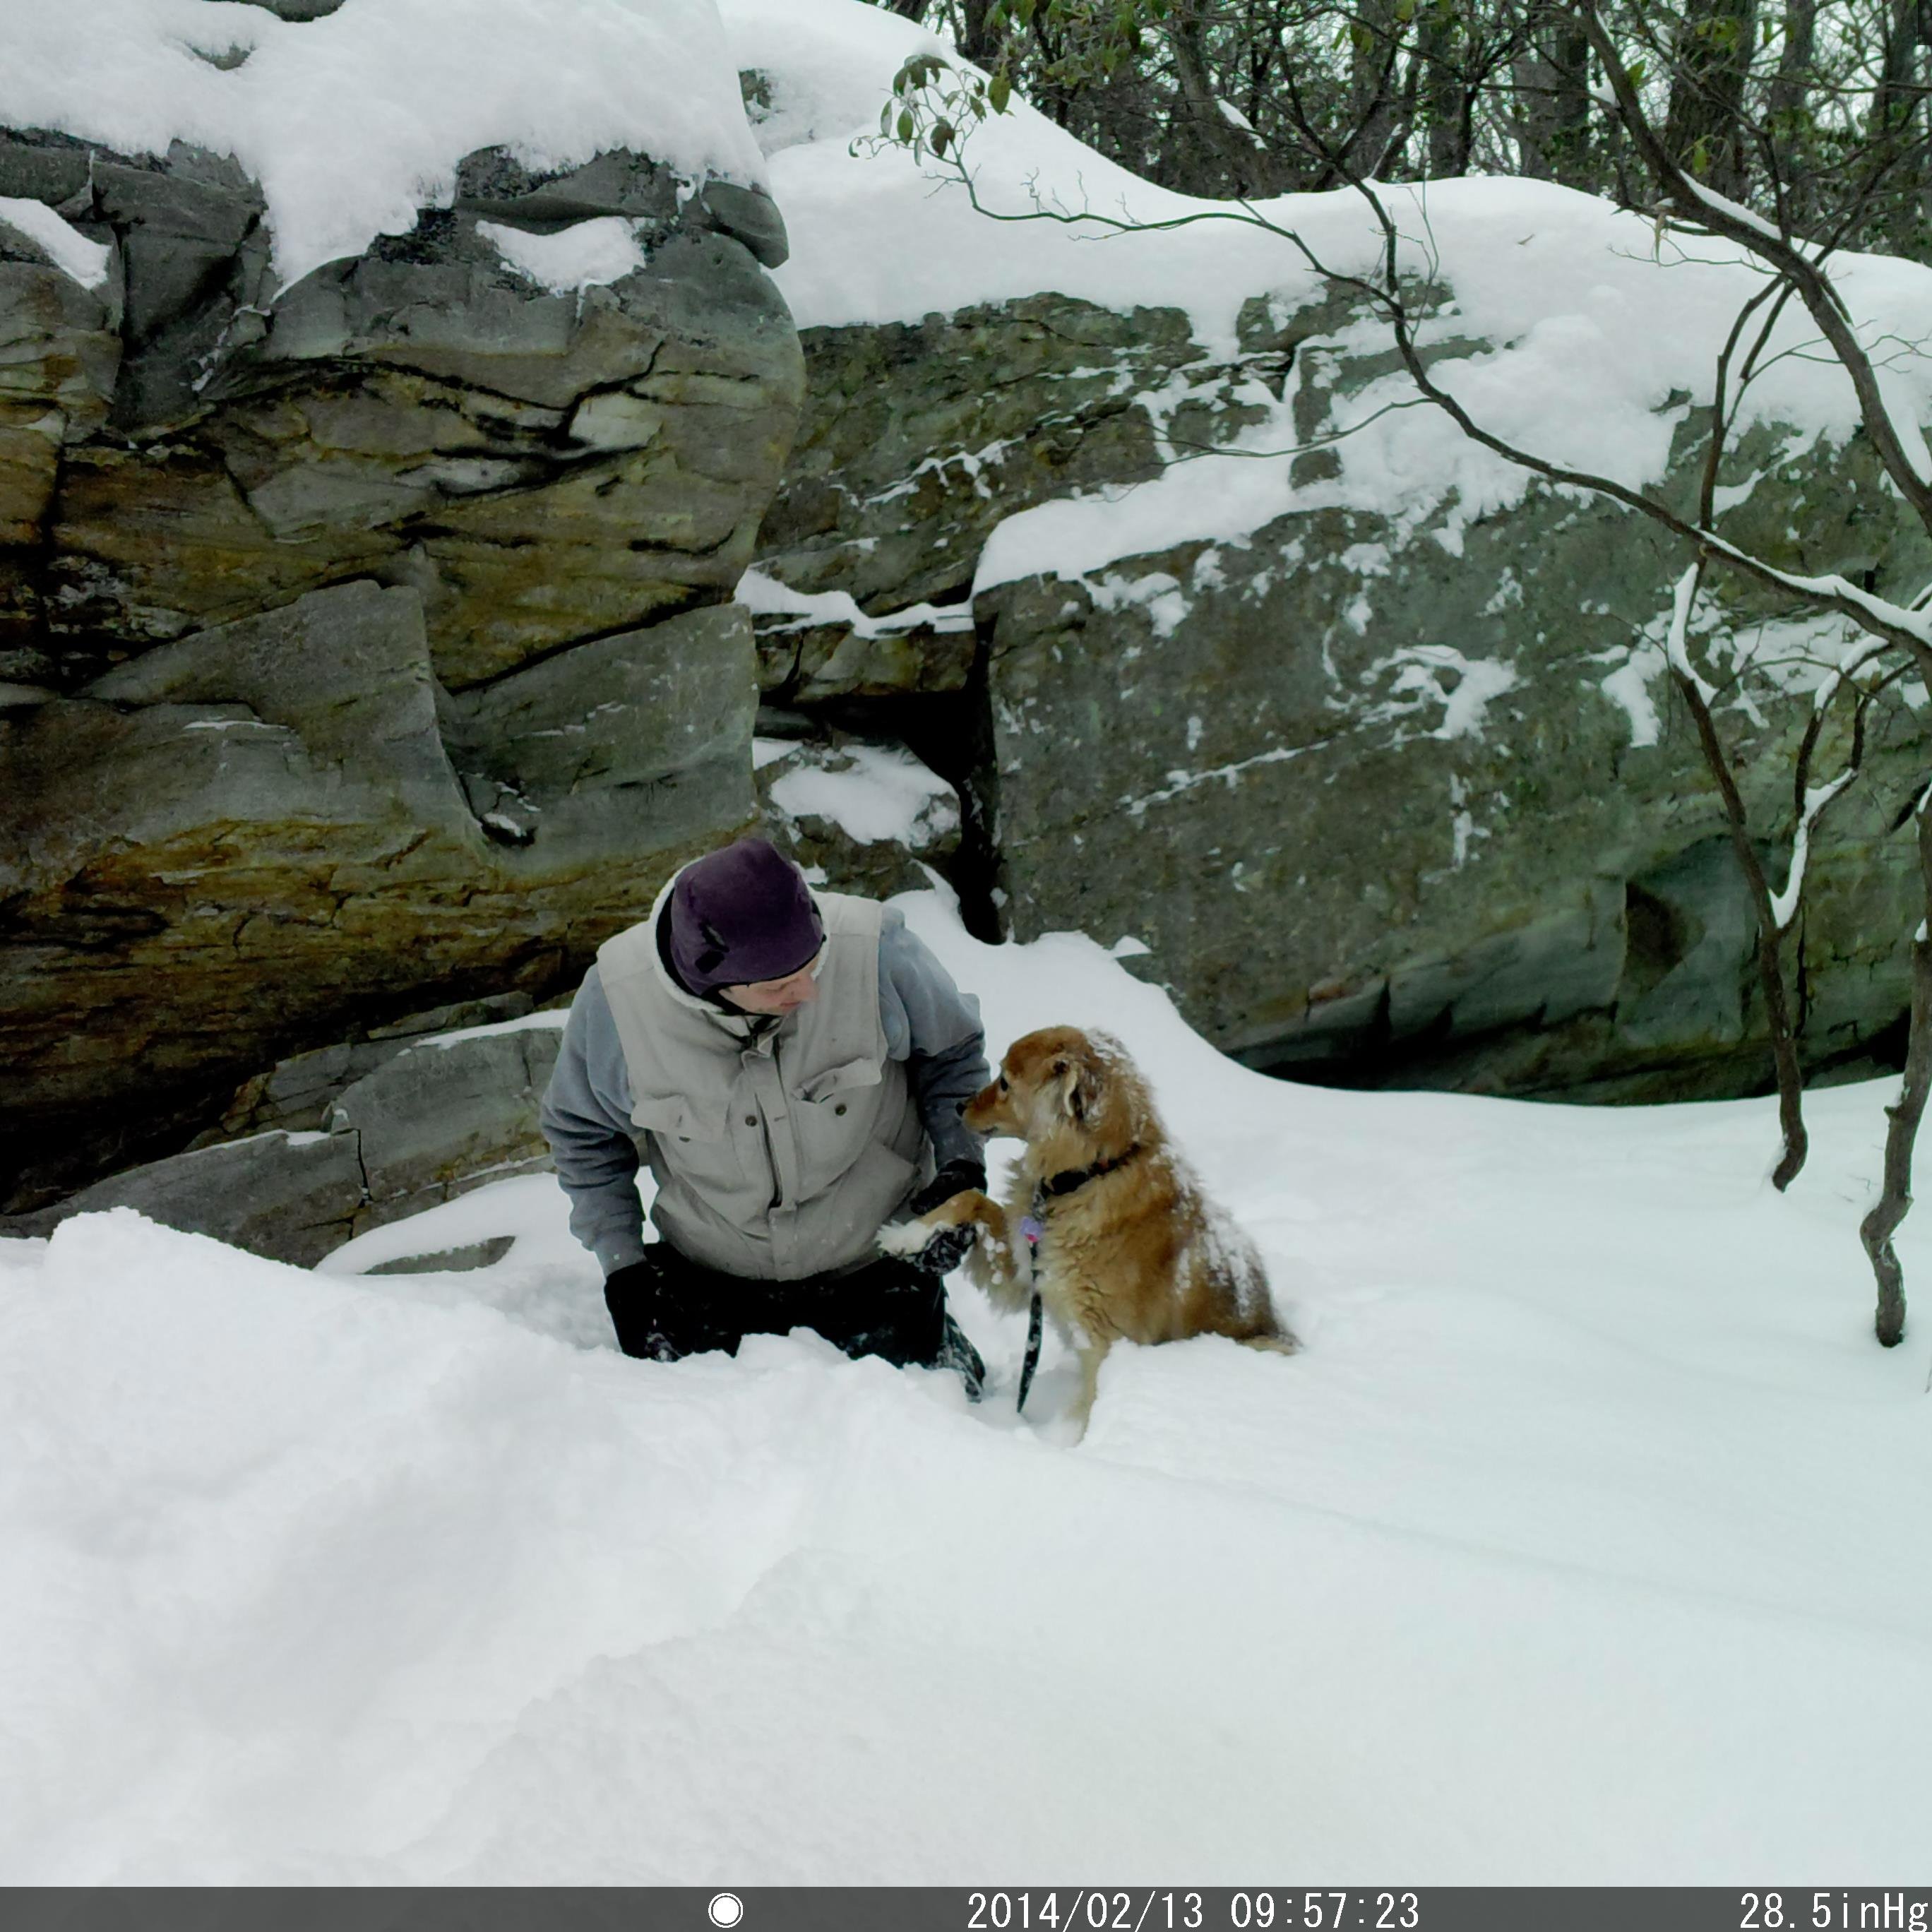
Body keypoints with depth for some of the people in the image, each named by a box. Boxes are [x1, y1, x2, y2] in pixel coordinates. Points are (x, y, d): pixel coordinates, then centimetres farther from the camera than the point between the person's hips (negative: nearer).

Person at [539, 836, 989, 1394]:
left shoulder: (873, 950, -27)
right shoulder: (616, 995, -23)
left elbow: (951, 1052, -4)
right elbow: (583, 1135, -2)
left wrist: (962, 1168, -16)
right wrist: (621, 1265, -5)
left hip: (877, 1268, -1)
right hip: (712, 1284, 1)